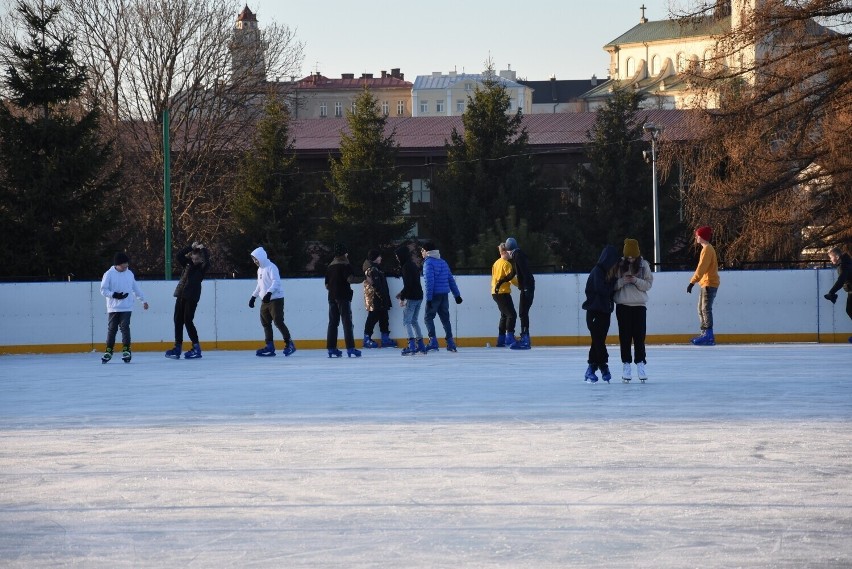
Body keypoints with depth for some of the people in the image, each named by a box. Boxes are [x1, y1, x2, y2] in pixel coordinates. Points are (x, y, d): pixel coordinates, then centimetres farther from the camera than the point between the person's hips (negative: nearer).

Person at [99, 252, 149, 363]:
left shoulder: (130, 274, 7)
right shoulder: (109, 274, -4)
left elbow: (136, 288, 18)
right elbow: (103, 290, -5)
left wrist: (143, 300, 23)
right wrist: (114, 295, -19)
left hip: (127, 308, 1)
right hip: (113, 307, -1)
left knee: (125, 327, -8)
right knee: (111, 329, 2)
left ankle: (126, 350, -3)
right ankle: (108, 351, 12)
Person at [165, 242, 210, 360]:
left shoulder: (203, 267, -1)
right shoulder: (188, 264, 11)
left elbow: (207, 260, -20)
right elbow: (180, 255, 0)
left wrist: (203, 249, -15)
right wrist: (191, 247, -8)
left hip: (192, 296, -6)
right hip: (181, 295, 6)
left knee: (187, 320, -9)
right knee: (178, 320, 4)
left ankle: (196, 348, -2)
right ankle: (177, 347, 8)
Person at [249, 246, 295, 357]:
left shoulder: (271, 267, -12)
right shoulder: (260, 269, 17)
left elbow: (276, 282, -23)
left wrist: (269, 293, -35)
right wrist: (254, 296, 24)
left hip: (276, 299, -9)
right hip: (265, 300, 9)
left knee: (278, 322, -12)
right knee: (265, 322, 5)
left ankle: (289, 343, -3)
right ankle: (270, 347, 8)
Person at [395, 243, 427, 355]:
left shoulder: (407, 266, -14)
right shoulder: (414, 265, 15)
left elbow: (408, 284, -20)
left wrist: (402, 298, -15)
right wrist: (402, 293, 22)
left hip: (411, 298, -9)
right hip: (419, 296, 9)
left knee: (406, 321, -6)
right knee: (414, 321, 17)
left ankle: (412, 345, -15)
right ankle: (421, 345, 17)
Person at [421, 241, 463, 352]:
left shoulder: (428, 263, -9)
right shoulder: (443, 262, 14)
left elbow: (429, 282, -17)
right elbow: (451, 279, 16)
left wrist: (428, 298, -19)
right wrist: (457, 295, 19)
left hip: (434, 295, -7)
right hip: (444, 295, 7)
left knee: (428, 317, 0)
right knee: (445, 318, 13)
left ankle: (433, 341, -14)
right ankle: (450, 342, 10)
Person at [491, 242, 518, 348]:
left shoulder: (496, 263, 16)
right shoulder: (506, 264, -13)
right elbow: (511, 278, -16)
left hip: (496, 292, 10)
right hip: (503, 292, -10)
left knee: (504, 315, 16)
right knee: (512, 315, -9)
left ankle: (501, 340, 17)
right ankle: (510, 339, -16)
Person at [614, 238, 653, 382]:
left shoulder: (644, 265, 1)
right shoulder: (619, 265, 0)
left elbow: (648, 284, 1)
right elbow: (612, 285, 1)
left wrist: (637, 281, -16)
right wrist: (622, 281, -18)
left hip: (639, 305, 0)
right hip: (623, 305, 0)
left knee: (640, 335, 0)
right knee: (625, 336, 2)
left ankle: (640, 365, 5)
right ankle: (626, 366, 7)